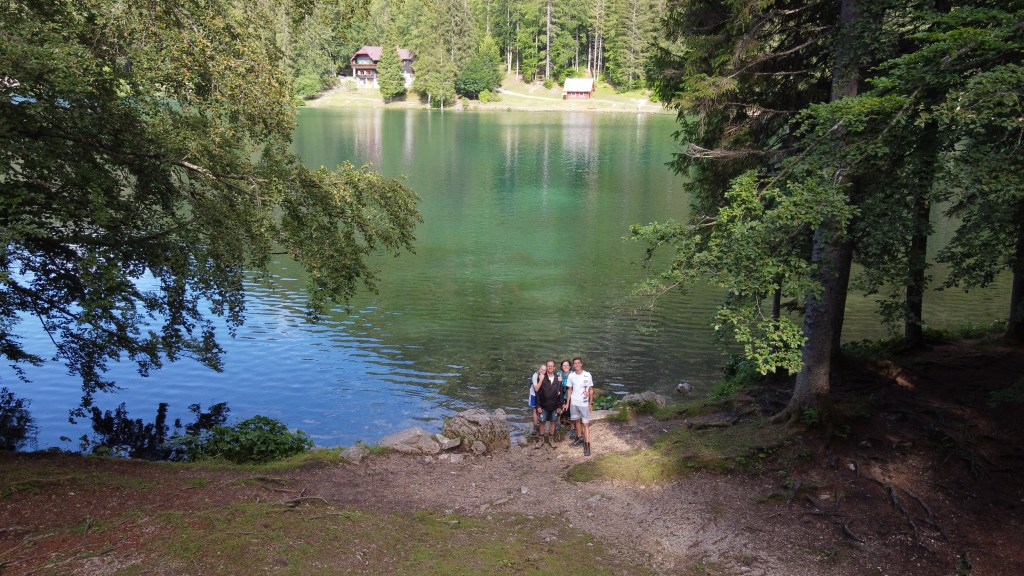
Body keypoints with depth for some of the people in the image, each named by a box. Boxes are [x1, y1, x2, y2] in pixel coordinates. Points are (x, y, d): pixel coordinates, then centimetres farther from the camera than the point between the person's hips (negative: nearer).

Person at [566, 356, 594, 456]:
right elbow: (570, 390, 8)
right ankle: (580, 438, 33)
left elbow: (591, 390, -1)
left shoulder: (587, 375, -8)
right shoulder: (571, 375, 0)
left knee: (586, 424, -4)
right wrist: (567, 403, 6)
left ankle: (587, 445, -5)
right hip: (574, 403, 4)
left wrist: (591, 403, -3)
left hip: (584, 403, -4)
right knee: (577, 421, 16)